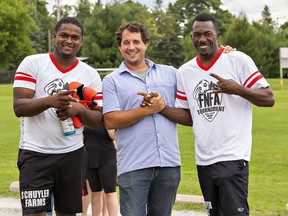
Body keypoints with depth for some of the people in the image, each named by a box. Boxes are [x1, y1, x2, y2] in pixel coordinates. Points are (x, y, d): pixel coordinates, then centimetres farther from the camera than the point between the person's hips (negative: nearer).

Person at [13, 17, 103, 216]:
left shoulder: (91, 75, 6)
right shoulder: (32, 63, -2)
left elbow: (98, 122, 4)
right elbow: (19, 107, -10)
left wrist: (79, 109, -17)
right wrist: (49, 101, -28)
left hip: (72, 154, 3)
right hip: (35, 154, -3)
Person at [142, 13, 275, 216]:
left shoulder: (238, 60, -6)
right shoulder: (185, 71, 9)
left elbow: (269, 99, -7)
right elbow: (187, 115, 13)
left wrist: (237, 89, -23)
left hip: (232, 157, -5)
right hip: (203, 160, 6)